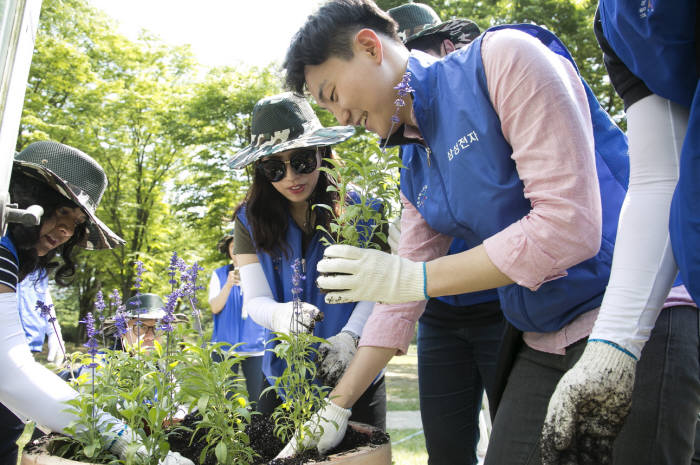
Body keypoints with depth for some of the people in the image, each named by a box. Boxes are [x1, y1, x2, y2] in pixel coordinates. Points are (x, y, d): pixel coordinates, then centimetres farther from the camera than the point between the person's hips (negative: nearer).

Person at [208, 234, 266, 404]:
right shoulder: (219, 274, 6)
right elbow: (215, 308, -4)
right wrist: (229, 284, -18)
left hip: (254, 346, 0)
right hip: (225, 345, 0)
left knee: (258, 399, 1)